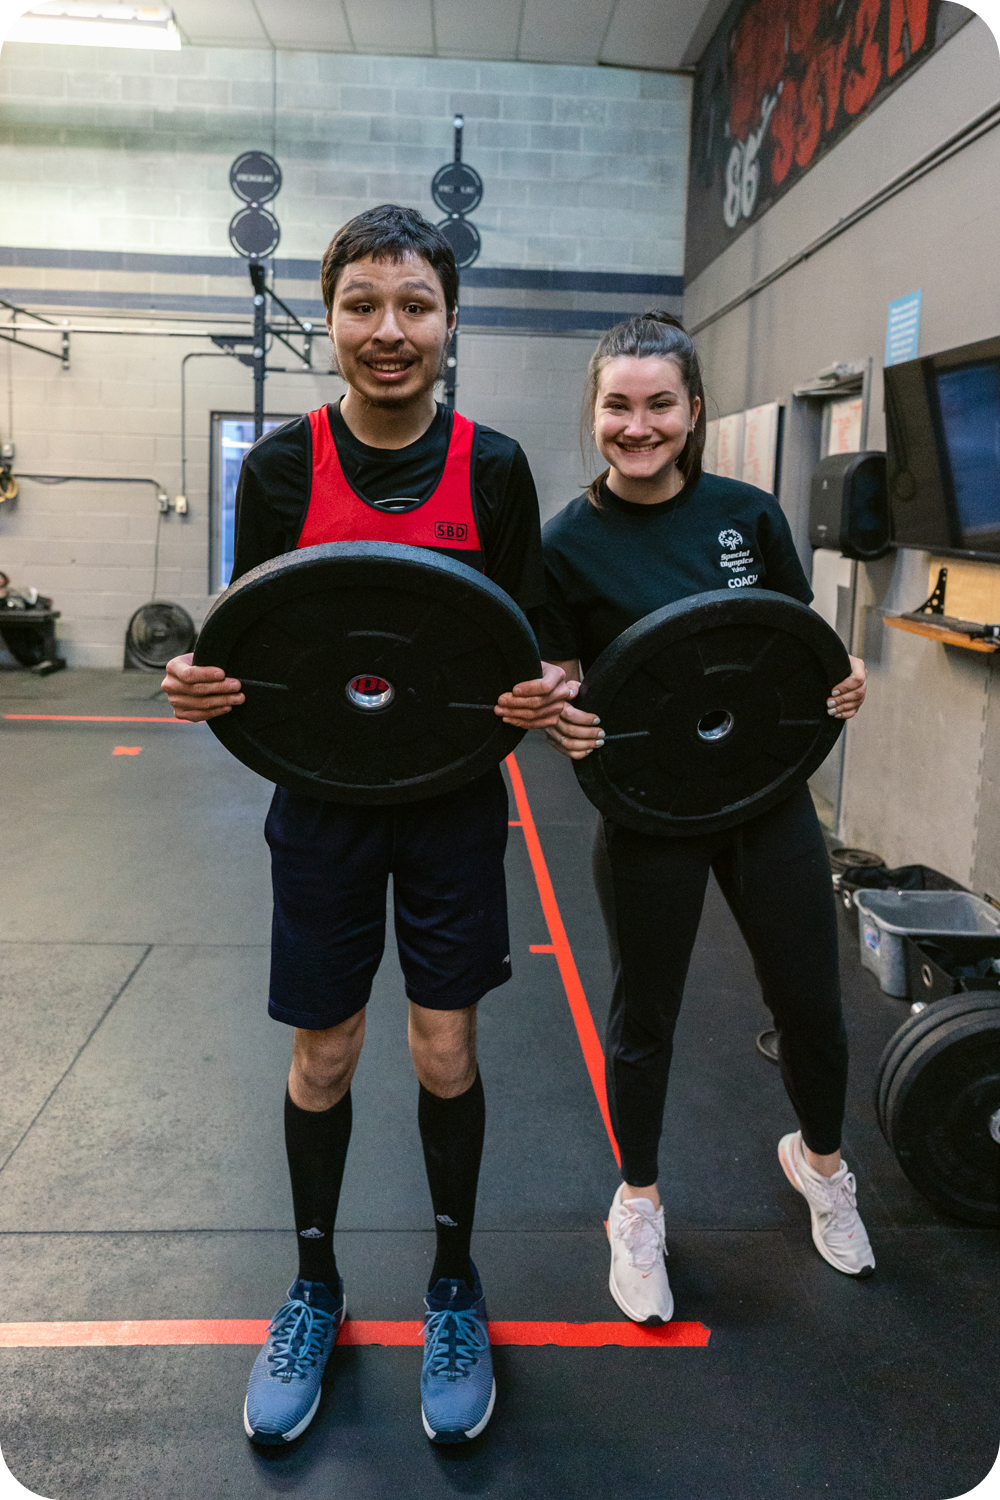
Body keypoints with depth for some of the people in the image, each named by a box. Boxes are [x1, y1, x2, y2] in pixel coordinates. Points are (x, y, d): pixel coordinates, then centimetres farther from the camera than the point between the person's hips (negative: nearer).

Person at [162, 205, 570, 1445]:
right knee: (322, 1056, 10)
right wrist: (202, 685, -21)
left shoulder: (492, 465, -5)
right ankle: (313, 1289, 35)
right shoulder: (282, 463, -5)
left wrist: (544, 692, -20)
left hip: (454, 797, 0)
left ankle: (453, 1289, 33)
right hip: (323, 798, 0)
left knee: (446, 1050, 7)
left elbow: (526, 635, 2)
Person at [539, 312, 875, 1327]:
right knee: (645, 1015, 12)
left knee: (809, 999, 14)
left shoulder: (749, 514, -1)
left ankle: (819, 1160, 45)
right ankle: (638, 1209, 36)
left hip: (767, 794, 3)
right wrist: (563, 722, -26)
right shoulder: (569, 544, -8)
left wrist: (839, 677, -11)